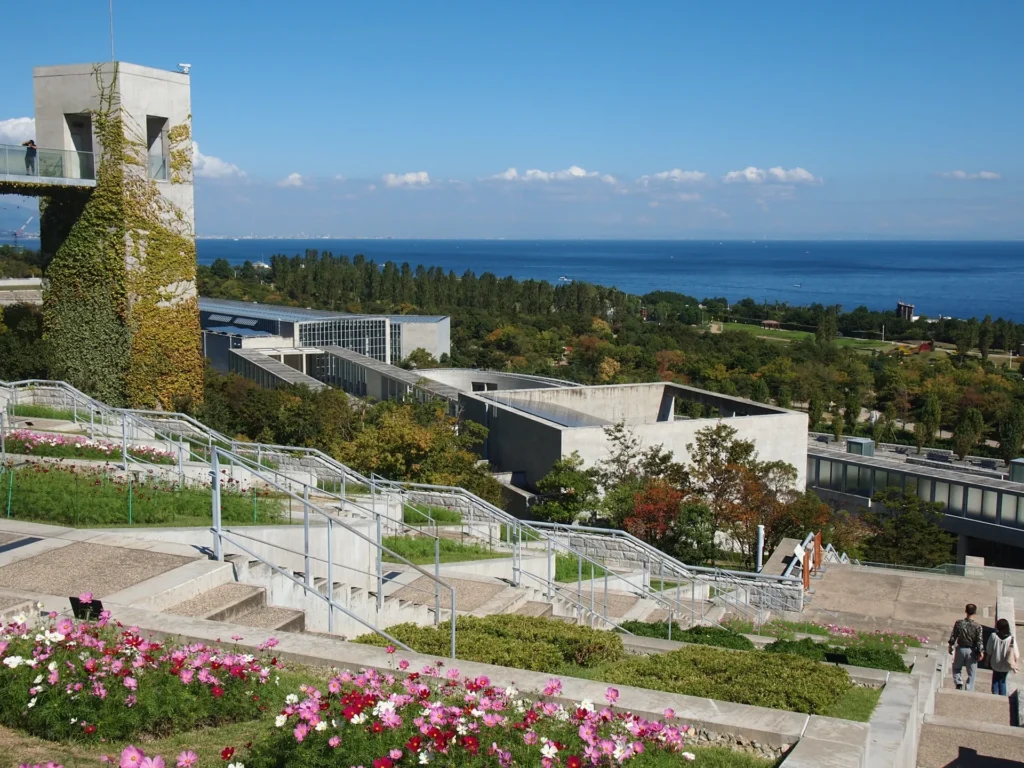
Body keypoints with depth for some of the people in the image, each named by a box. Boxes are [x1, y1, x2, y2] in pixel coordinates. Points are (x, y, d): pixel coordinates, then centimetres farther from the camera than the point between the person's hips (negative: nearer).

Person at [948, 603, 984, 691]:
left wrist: (951, 646, 11)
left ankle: (958, 683, 2)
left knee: (956, 668, 23)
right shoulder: (977, 626, -15)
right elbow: (979, 641, -13)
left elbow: (953, 636, -4)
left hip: (960, 649, 1)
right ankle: (968, 690, 8)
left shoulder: (959, 623, -10)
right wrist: (981, 652, 0)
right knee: (971, 674, 11)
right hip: (971, 651, -1)